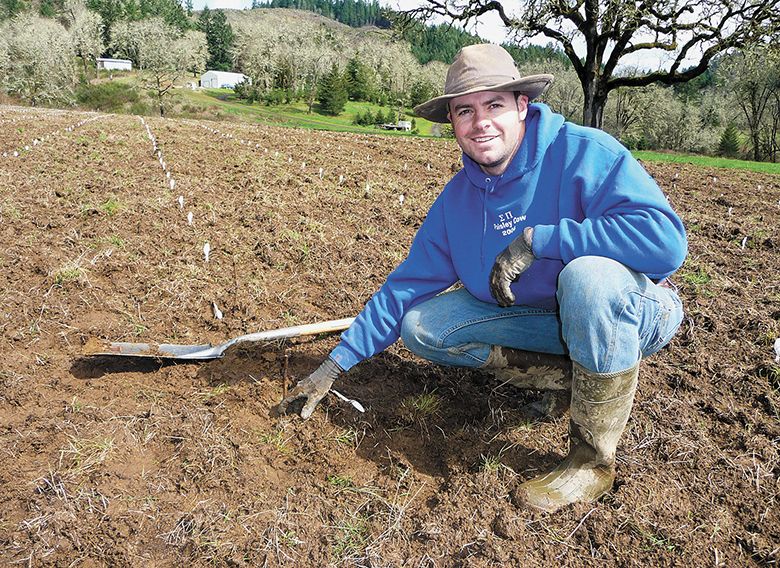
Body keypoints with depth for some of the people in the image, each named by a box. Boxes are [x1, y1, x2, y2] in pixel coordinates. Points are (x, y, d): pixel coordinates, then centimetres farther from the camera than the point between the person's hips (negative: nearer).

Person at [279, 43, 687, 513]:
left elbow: (666, 238, -33)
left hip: (632, 312, -5)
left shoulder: (584, 153, -21)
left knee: (588, 273, -39)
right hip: (542, 318, 5)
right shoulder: (458, 198, -4)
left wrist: (537, 239, -33)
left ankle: (593, 460, -20)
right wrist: (335, 366, 0)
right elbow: (408, 284, 0)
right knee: (420, 326, -6)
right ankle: (569, 373, -2)